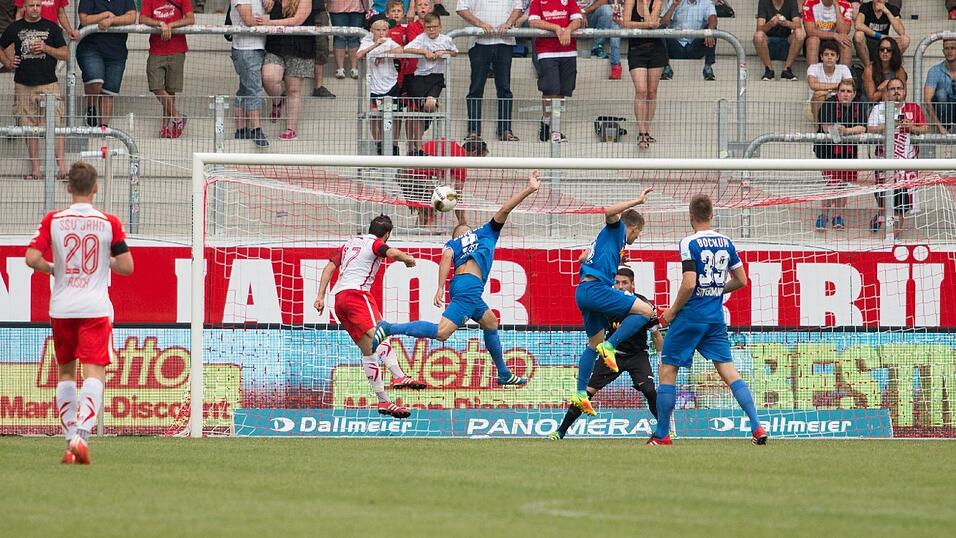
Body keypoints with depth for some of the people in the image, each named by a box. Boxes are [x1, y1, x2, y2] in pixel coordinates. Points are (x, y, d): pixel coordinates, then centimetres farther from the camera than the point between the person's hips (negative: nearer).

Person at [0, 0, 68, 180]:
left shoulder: (51, 28, 6)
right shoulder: (15, 28, 9)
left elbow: (65, 54, 4)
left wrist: (46, 48, -11)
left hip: (48, 84, -2)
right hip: (23, 85, 2)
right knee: (30, 129, 4)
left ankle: (61, 165, -10)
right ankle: (35, 169, 10)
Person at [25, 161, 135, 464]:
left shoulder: (53, 220, -1)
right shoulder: (109, 223, -3)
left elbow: (32, 258, -8)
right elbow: (127, 267, -3)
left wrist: (52, 269, 11)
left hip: (61, 308, 2)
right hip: (96, 308, -2)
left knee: (65, 372, 16)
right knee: (94, 373, -5)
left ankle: (70, 440, 14)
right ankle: (82, 436, -24)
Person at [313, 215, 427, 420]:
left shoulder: (350, 243, 27)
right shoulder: (376, 243, 6)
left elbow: (329, 267, 22)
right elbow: (393, 253, -15)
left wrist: (320, 296, 18)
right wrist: (409, 259, 4)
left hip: (339, 297, 7)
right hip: (357, 292, -7)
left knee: (368, 350, 6)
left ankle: (384, 401, 1)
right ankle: (398, 376, -48)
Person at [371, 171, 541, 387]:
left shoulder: (453, 243, 24)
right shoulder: (485, 233, 22)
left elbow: (447, 256, 2)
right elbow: (504, 210, 13)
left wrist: (440, 288, -8)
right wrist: (529, 190, 17)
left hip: (459, 284, 7)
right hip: (471, 285, -7)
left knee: (490, 322, 26)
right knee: (441, 332, -18)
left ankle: (504, 374, 30)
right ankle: (389, 329, -31)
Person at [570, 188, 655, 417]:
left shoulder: (604, 237, 28)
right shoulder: (616, 230, 3)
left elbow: (583, 258, 41)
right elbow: (609, 212, -20)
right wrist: (637, 201, -17)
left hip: (583, 292, 10)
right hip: (596, 288, -10)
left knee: (594, 343, 18)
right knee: (645, 310, -14)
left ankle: (581, 393, 13)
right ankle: (610, 346, -19)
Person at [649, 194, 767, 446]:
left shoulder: (689, 243, -12)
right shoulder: (726, 243, 6)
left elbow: (689, 284, -19)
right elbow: (741, 280, 11)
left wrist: (672, 311, -5)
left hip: (690, 317, -5)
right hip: (716, 318, 5)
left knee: (667, 369, 6)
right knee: (728, 370, 4)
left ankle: (662, 435, 7)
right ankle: (757, 427, -9)